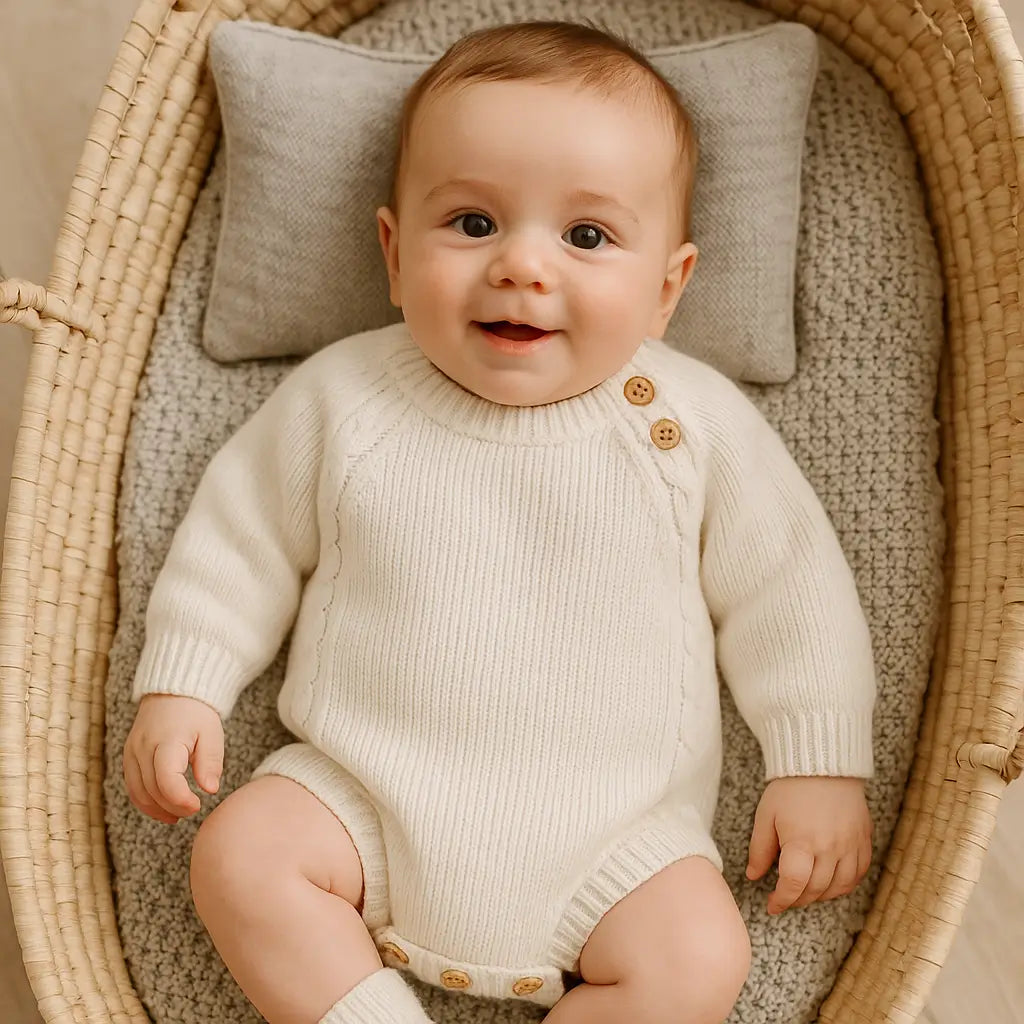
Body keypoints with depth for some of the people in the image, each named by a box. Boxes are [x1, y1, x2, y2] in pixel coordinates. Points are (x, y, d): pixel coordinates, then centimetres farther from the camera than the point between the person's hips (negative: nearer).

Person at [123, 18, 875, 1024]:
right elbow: (241, 538, 8)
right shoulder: (342, 395, -3)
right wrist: (180, 685, 2)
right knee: (239, 854, -17)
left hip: (608, 829, -1)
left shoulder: (694, 420, -5)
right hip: (366, 792, 2)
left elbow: (785, 588, 2)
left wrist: (819, 764, 0)